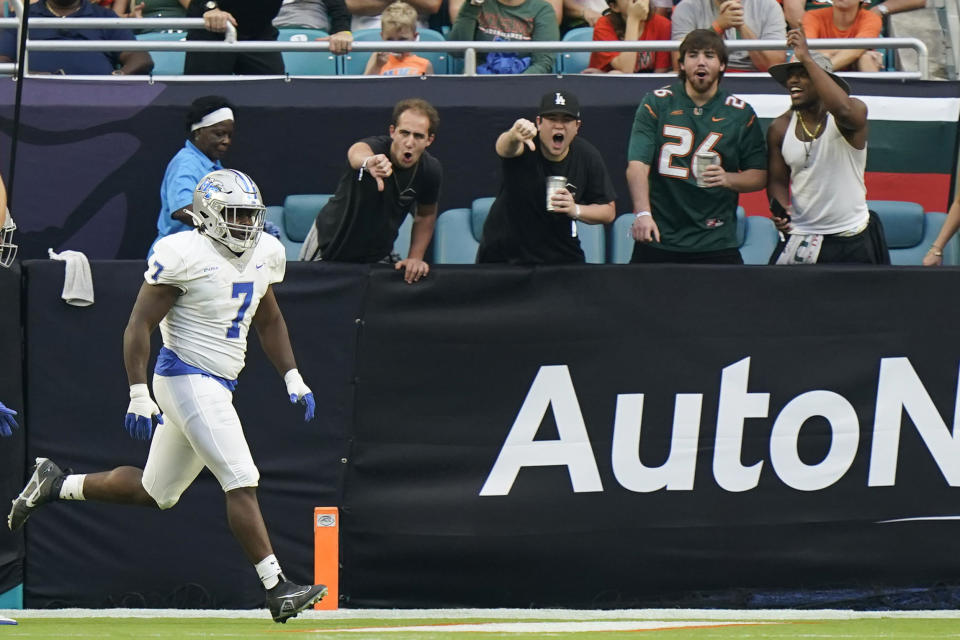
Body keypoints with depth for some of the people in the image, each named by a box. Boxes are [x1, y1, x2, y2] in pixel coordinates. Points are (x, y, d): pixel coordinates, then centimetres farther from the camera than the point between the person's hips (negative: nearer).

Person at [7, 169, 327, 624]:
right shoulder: (183, 255, -14)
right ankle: (276, 588, -13)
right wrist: (138, 395, -18)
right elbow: (140, 325, -13)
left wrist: (292, 379, 16)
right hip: (187, 378, -9)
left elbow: (268, 320, 24)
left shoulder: (265, 253, 9)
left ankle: (56, 485, 30)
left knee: (155, 492, 16)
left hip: (219, 385, 9)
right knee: (242, 483, -14)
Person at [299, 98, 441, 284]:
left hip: (377, 254, 3)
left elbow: (426, 215, 6)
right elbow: (356, 152, -59)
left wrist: (415, 257, -5)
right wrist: (368, 162, -83)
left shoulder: (431, 170, -15)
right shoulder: (375, 147, -31)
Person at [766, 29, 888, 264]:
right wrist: (780, 209, -13)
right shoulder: (780, 128, 5)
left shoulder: (854, 112, -7)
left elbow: (844, 110, -33)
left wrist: (807, 58, -31)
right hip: (800, 236, 3)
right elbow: (777, 181, 11)